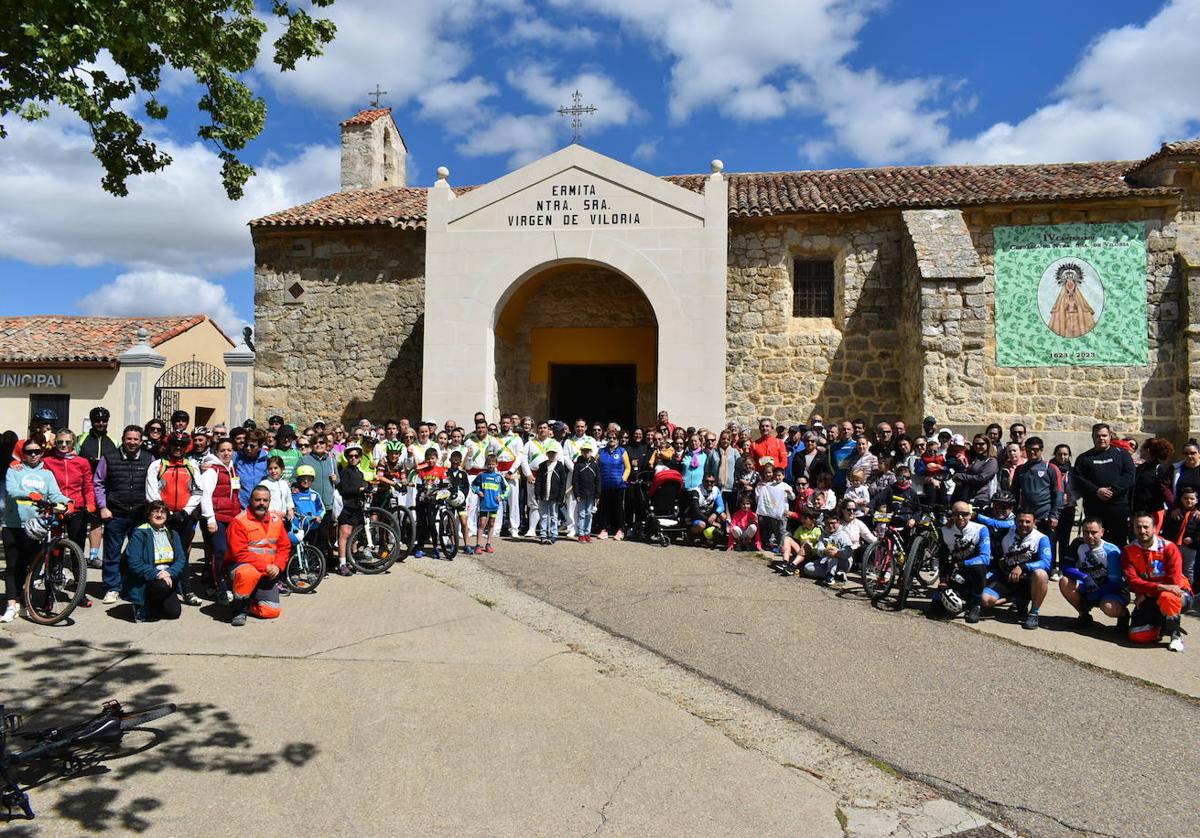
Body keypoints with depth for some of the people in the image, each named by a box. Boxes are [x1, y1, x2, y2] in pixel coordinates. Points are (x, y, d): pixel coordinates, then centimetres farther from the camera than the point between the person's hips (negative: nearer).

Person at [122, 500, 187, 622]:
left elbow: (182, 559, 1)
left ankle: (152, 605, 19)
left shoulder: (172, 534, 8)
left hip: (168, 577, 4)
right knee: (162, 586, -36)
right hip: (144, 581, -4)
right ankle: (141, 606, -4)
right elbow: (134, 562, -17)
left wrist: (169, 572, -19)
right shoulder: (139, 533, -8)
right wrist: (156, 574, -25)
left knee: (174, 612, -14)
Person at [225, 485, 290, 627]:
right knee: (248, 573, -42)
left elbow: (285, 547, 8)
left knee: (272, 611, -6)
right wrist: (264, 566, -23)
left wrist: (277, 566, -11)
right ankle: (239, 608, -14)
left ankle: (249, 603, 26)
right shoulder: (239, 521, -11)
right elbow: (240, 553, -18)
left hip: (268, 574, 5)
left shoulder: (276, 520, 7)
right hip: (243, 566, -5)